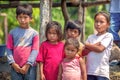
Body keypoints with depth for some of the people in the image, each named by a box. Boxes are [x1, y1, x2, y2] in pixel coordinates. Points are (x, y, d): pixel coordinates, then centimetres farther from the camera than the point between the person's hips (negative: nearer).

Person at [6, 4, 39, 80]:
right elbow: (9, 49, 4)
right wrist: (13, 63, -7)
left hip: (30, 67, -2)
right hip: (16, 67, 2)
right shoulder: (12, 32, 5)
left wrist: (27, 65, -12)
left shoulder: (34, 33, -2)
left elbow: (35, 50, -6)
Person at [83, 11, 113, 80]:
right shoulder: (91, 37, 12)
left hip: (102, 71, -5)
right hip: (89, 71, 5)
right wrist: (94, 45, -11)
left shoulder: (108, 36, -2)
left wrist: (86, 45, 0)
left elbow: (100, 49, -14)